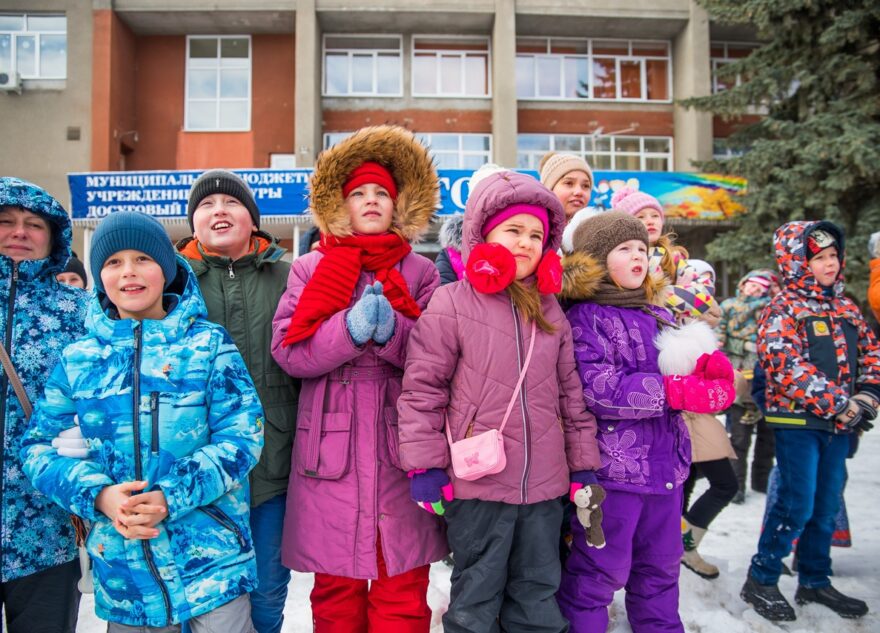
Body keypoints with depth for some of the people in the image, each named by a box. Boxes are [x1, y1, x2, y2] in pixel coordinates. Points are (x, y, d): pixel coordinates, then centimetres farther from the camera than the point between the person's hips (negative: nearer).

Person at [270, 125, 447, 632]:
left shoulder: (420, 271, 9)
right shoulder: (310, 268, 8)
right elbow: (288, 351, -4)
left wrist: (391, 329, -18)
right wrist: (351, 328, -18)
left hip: (401, 449, 0)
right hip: (332, 449, 0)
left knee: (403, 590, 5)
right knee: (336, 590, 10)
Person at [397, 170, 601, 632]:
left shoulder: (552, 311, 10)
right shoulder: (450, 304, -7)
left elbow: (571, 392, 12)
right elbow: (421, 388, -7)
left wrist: (584, 465, 12)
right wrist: (424, 465, -9)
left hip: (545, 485, 5)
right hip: (477, 484, -4)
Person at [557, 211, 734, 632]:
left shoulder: (660, 318, 14)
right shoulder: (585, 317, -9)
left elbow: (688, 373, 15)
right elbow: (597, 388, -22)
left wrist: (711, 367, -9)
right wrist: (674, 391, -23)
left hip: (666, 463, 8)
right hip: (612, 466, -7)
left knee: (661, 565, 22)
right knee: (601, 569, 3)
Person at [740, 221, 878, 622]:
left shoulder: (845, 308, 15)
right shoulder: (783, 309, -7)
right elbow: (788, 367, -18)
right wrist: (840, 404, -19)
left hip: (839, 425, 7)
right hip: (797, 420, -7)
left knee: (826, 506, 13)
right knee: (797, 505, -8)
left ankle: (815, 581, 27)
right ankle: (761, 580, 7)